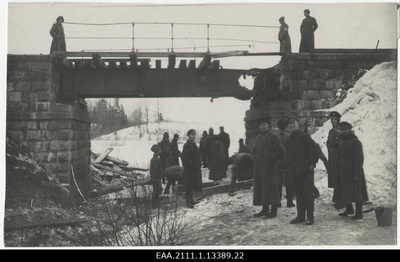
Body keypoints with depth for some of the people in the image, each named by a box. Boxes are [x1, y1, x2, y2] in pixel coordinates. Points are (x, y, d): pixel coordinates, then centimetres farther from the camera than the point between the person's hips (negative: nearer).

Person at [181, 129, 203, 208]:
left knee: (192, 185, 15)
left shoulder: (193, 145, 12)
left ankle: (191, 200, 24)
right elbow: (185, 157, -22)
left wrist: (199, 163, 6)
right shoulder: (187, 145, -16)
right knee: (189, 186, -4)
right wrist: (193, 165, -21)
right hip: (189, 169, -9)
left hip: (195, 169, 9)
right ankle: (189, 202, 2)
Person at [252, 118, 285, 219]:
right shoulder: (258, 138, 17)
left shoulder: (273, 137, -4)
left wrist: (271, 158, -11)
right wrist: (255, 158, 10)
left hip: (269, 167, -7)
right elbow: (253, 151, 27)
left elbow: (281, 151, -8)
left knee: (271, 188, -6)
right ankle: (265, 210, 18)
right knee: (260, 187, 9)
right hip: (259, 168, 7)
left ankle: (273, 211, -1)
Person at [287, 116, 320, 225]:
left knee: (307, 193, -2)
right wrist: (290, 165, 14)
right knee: (298, 193, 10)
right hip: (295, 170, 7)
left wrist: (312, 163, -12)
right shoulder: (289, 139, 11)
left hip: (306, 169, -7)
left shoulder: (304, 136, -10)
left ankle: (310, 217, 5)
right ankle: (300, 216, 18)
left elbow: (315, 149, -12)